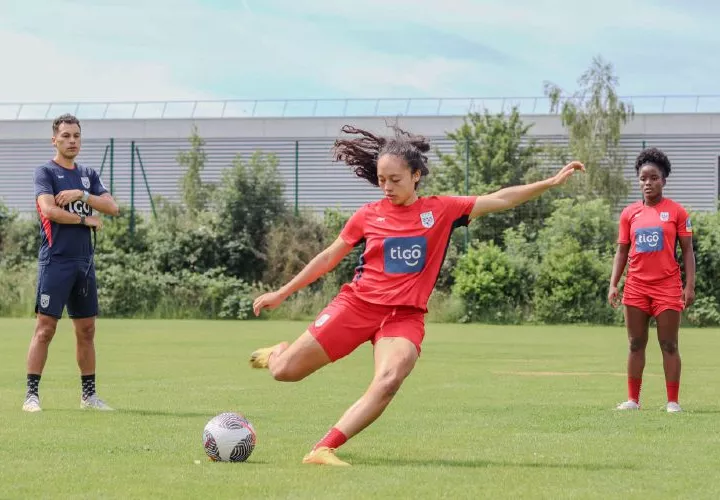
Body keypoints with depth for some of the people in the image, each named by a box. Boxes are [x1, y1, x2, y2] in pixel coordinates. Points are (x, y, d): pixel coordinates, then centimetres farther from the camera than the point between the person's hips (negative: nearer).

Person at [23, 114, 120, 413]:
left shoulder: (88, 175, 16)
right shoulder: (45, 172, -1)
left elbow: (112, 208, 5)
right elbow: (49, 210, -16)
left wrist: (82, 196, -9)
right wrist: (85, 220, -7)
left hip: (84, 262, 6)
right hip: (56, 261, -6)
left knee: (86, 330, 9)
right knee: (45, 328, -8)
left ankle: (89, 394, 16)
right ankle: (31, 394, -6)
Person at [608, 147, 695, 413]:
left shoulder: (676, 211, -1)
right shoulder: (629, 213, 6)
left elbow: (687, 251, -1)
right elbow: (622, 251, 9)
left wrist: (690, 285, -9)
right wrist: (613, 285, 0)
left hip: (667, 286, -3)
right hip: (636, 286, 3)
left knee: (669, 346, 0)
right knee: (636, 345, 7)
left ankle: (673, 401, 3)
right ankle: (633, 399, 12)